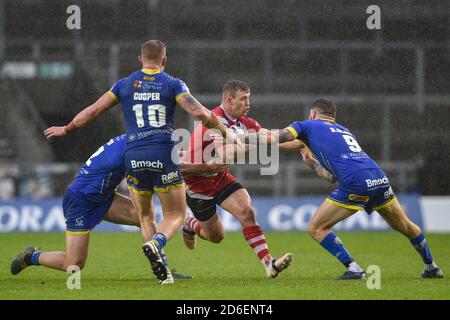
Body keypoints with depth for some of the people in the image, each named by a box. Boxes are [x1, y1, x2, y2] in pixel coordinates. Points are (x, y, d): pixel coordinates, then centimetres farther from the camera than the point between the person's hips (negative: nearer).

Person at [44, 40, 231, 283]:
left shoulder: (124, 85, 10)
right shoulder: (172, 84, 4)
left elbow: (93, 111, 11)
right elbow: (199, 112, -7)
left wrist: (66, 129, 25)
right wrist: (225, 132, 7)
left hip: (134, 157, 2)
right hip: (164, 155, -2)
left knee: (144, 216, 19)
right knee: (175, 215, 9)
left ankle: (160, 263, 1)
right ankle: (156, 244, -23)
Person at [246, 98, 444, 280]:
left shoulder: (309, 126, 16)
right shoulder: (344, 131, 33)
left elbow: (277, 137, 4)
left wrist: (243, 138, 17)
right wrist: (312, 163, 45)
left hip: (355, 183, -7)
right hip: (379, 178, 7)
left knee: (316, 228, 5)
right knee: (405, 226, 27)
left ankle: (353, 269, -4)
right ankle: (431, 268, 38)